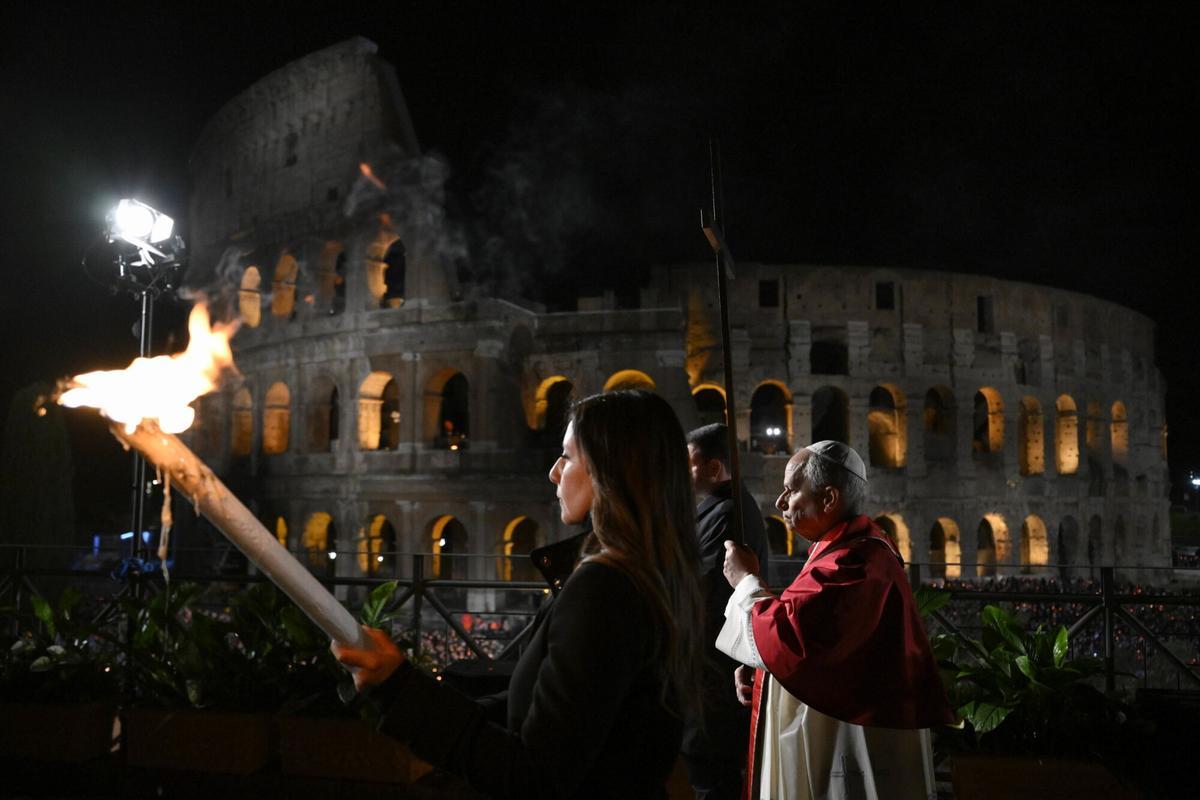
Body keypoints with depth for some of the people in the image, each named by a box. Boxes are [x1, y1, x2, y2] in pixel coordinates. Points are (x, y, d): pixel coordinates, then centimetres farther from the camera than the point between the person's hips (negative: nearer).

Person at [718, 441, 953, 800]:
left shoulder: (855, 560, -22)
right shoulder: (849, 549, 13)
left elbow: (786, 638, -30)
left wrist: (746, 581, -14)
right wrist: (759, 673, 4)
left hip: (849, 751, -10)